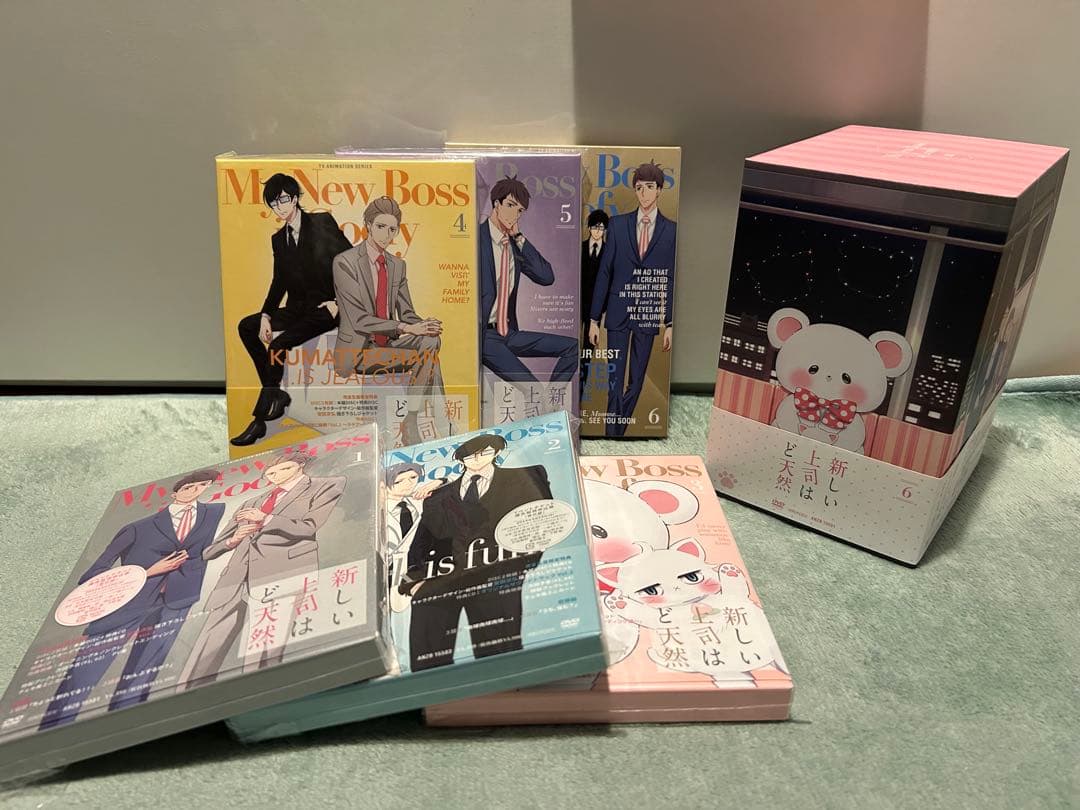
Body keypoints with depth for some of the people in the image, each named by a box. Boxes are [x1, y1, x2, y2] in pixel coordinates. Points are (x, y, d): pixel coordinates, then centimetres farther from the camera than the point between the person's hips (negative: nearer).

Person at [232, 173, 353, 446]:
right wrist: (266, 316, -1)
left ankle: (260, 419, -20)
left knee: (278, 344, -25)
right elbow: (278, 283, 14)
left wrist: (339, 302, -12)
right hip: (297, 309, 7)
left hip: (326, 309, -7)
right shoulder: (278, 239, 15)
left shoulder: (322, 222, -2)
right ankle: (276, 393, 1)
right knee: (247, 326, -5)